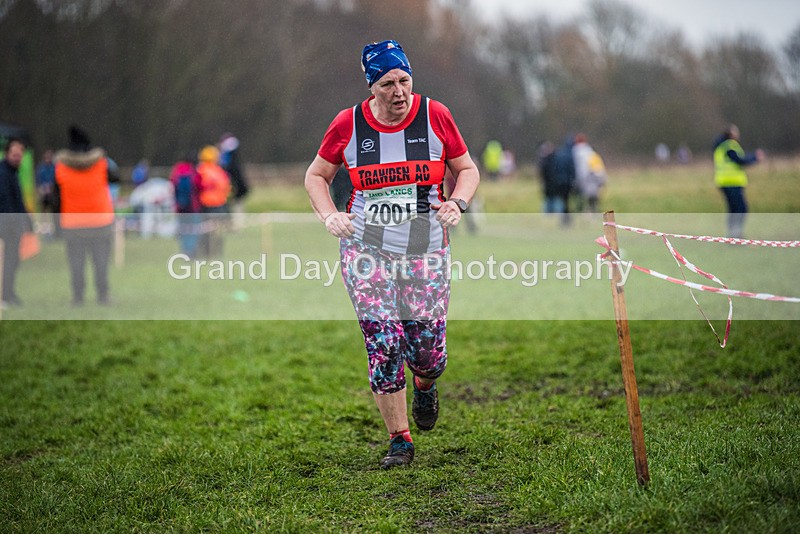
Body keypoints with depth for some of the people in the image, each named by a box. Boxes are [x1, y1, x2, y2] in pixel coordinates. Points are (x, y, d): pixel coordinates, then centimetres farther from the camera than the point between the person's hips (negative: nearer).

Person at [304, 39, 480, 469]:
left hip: (426, 248, 0)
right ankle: (399, 440, 7)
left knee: (428, 350, -2)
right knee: (383, 345, -9)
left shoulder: (435, 116, -1)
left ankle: (424, 385, 37)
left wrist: (457, 203, -9)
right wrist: (329, 217, -4)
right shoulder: (349, 124, -1)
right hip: (365, 246, 0)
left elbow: (467, 169, 10)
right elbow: (316, 175, 12)